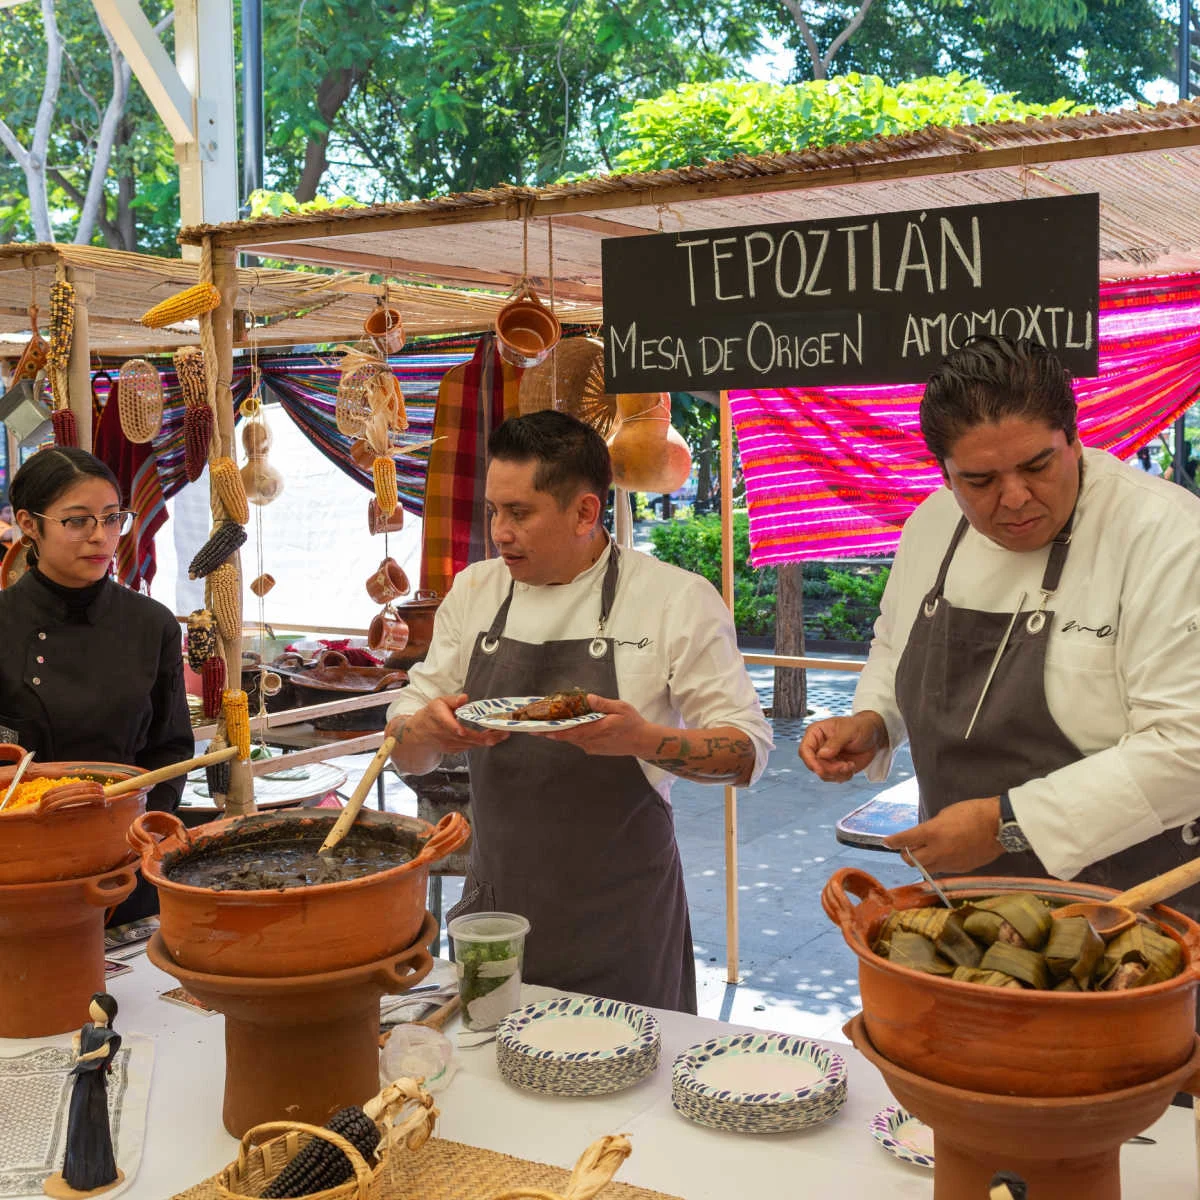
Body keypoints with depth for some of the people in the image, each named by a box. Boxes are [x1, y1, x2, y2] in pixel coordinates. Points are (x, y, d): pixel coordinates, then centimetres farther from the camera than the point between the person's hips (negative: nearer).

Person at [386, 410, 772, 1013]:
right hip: (492, 912, 4)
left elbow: (747, 750, -6)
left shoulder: (677, 599, -7)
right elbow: (406, 748, 10)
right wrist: (428, 729, -13)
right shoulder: (474, 592, 6)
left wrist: (645, 739, -24)